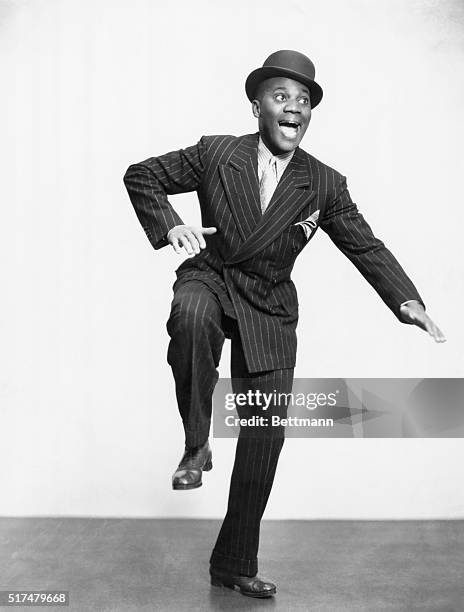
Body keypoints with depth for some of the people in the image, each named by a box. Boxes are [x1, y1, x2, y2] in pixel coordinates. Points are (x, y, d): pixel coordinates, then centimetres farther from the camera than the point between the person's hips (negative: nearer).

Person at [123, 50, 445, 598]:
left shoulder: (325, 185, -1)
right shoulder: (215, 154, -5)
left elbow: (365, 246, -1)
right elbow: (141, 176, 2)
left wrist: (406, 299, -17)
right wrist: (169, 226, -17)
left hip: (269, 307, 2)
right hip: (210, 279, -2)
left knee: (266, 435, -1)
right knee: (191, 317, -40)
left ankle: (235, 563, 15)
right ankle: (196, 444, -18)